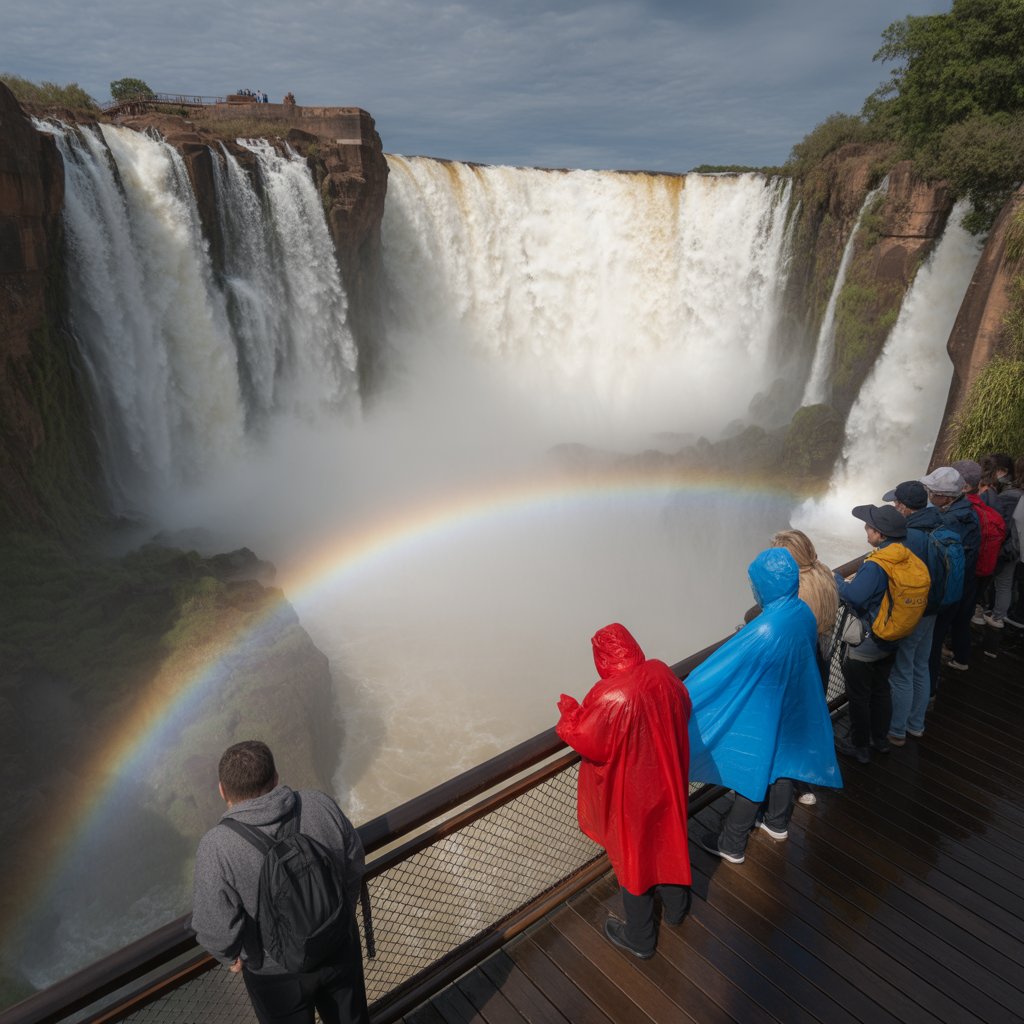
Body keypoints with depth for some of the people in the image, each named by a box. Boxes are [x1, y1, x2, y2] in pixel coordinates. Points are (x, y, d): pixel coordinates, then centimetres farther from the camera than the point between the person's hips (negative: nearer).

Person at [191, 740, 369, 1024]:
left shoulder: (216, 848, -28)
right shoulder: (321, 807, -19)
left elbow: (214, 925, -22)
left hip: (277, 971, -2)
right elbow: (353, 865, -6)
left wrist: (232, 956, 0)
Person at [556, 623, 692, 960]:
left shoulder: (610, 696, -33)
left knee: (633, 857, 14)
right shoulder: (661, 673, -12)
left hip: (630, 793, -6)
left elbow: (586, 741, -23)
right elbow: (684, 709, 5)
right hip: (665, 780, 7)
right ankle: (675, 908, 52)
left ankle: (639, 939, 34)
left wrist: (569, 710, -8)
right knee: (668, 842, 28)